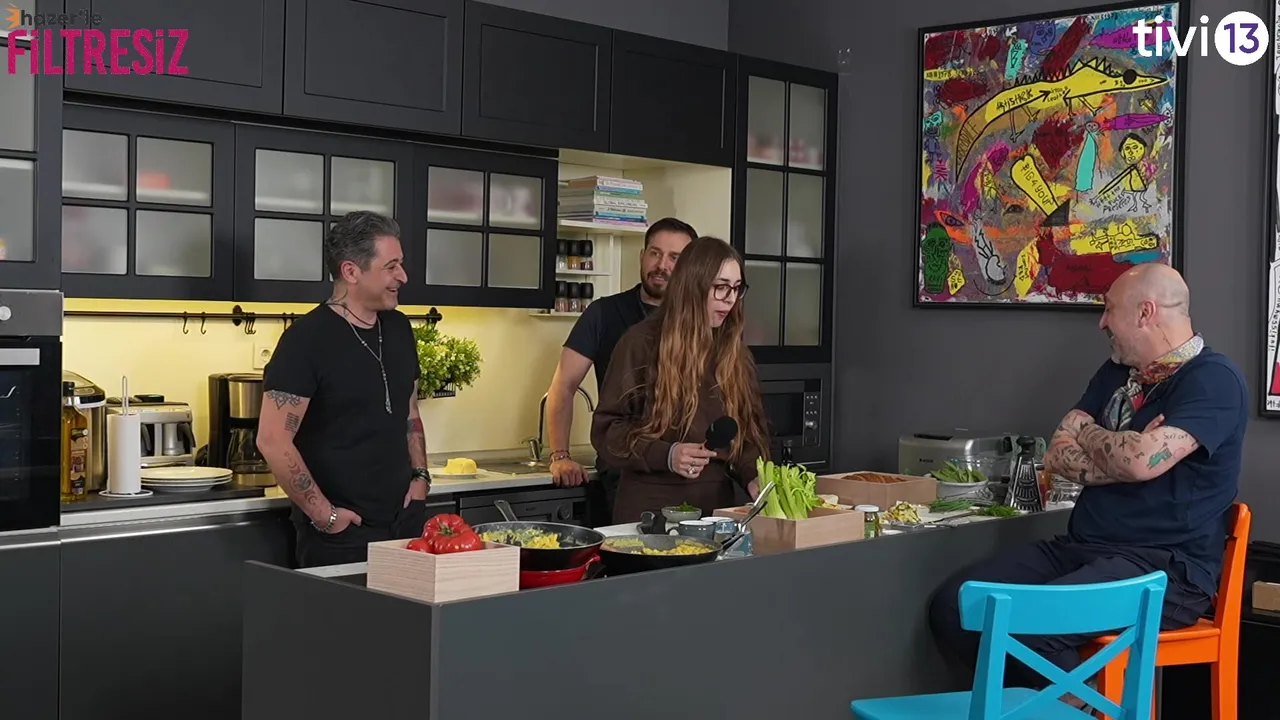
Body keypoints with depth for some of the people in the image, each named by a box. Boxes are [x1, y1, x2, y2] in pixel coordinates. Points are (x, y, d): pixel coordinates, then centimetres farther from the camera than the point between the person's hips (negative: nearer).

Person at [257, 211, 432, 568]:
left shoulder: (399, 328, 8)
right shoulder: (307, 339, -14)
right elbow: (273, 441, -18)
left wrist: (420, 476, 9)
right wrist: (323, 514, -16)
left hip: (405, 520, 7)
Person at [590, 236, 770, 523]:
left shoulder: (735, 351, 8)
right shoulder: (643, 343, -6)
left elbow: (748, 429, 10)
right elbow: (606, 429, -7)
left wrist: (752, 476, -10)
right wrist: (665, 455, -22)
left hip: (718, 506, 4)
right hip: (649, 509, -4)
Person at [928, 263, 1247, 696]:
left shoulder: (1214, 380, -9)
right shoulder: (1117, 371, 17)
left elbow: (1143, 461, -24)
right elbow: (1057, 456, 9)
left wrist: (1088, 434, -3)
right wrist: (1124, 456, -9)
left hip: (1166, 568, -8)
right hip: (1081, 547, 8)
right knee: (953, 606, -12)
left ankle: (1075, 707, -7)